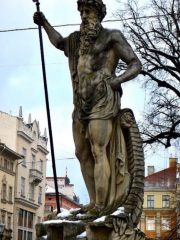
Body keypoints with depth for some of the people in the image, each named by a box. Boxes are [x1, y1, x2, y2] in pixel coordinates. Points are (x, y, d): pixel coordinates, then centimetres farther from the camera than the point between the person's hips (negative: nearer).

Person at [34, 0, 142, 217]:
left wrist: (117, 80, -19)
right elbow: (59, 43, 43)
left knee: (98, 152, -16)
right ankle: (94, 202, 9)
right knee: (83, 153, 4)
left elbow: (135, 64, -4)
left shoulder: (111, 37, 0)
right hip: (81, 104, 7)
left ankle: (101, 205, -19)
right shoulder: (77, 40, 19)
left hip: (103, 103, -7)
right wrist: (45, 24, 41)